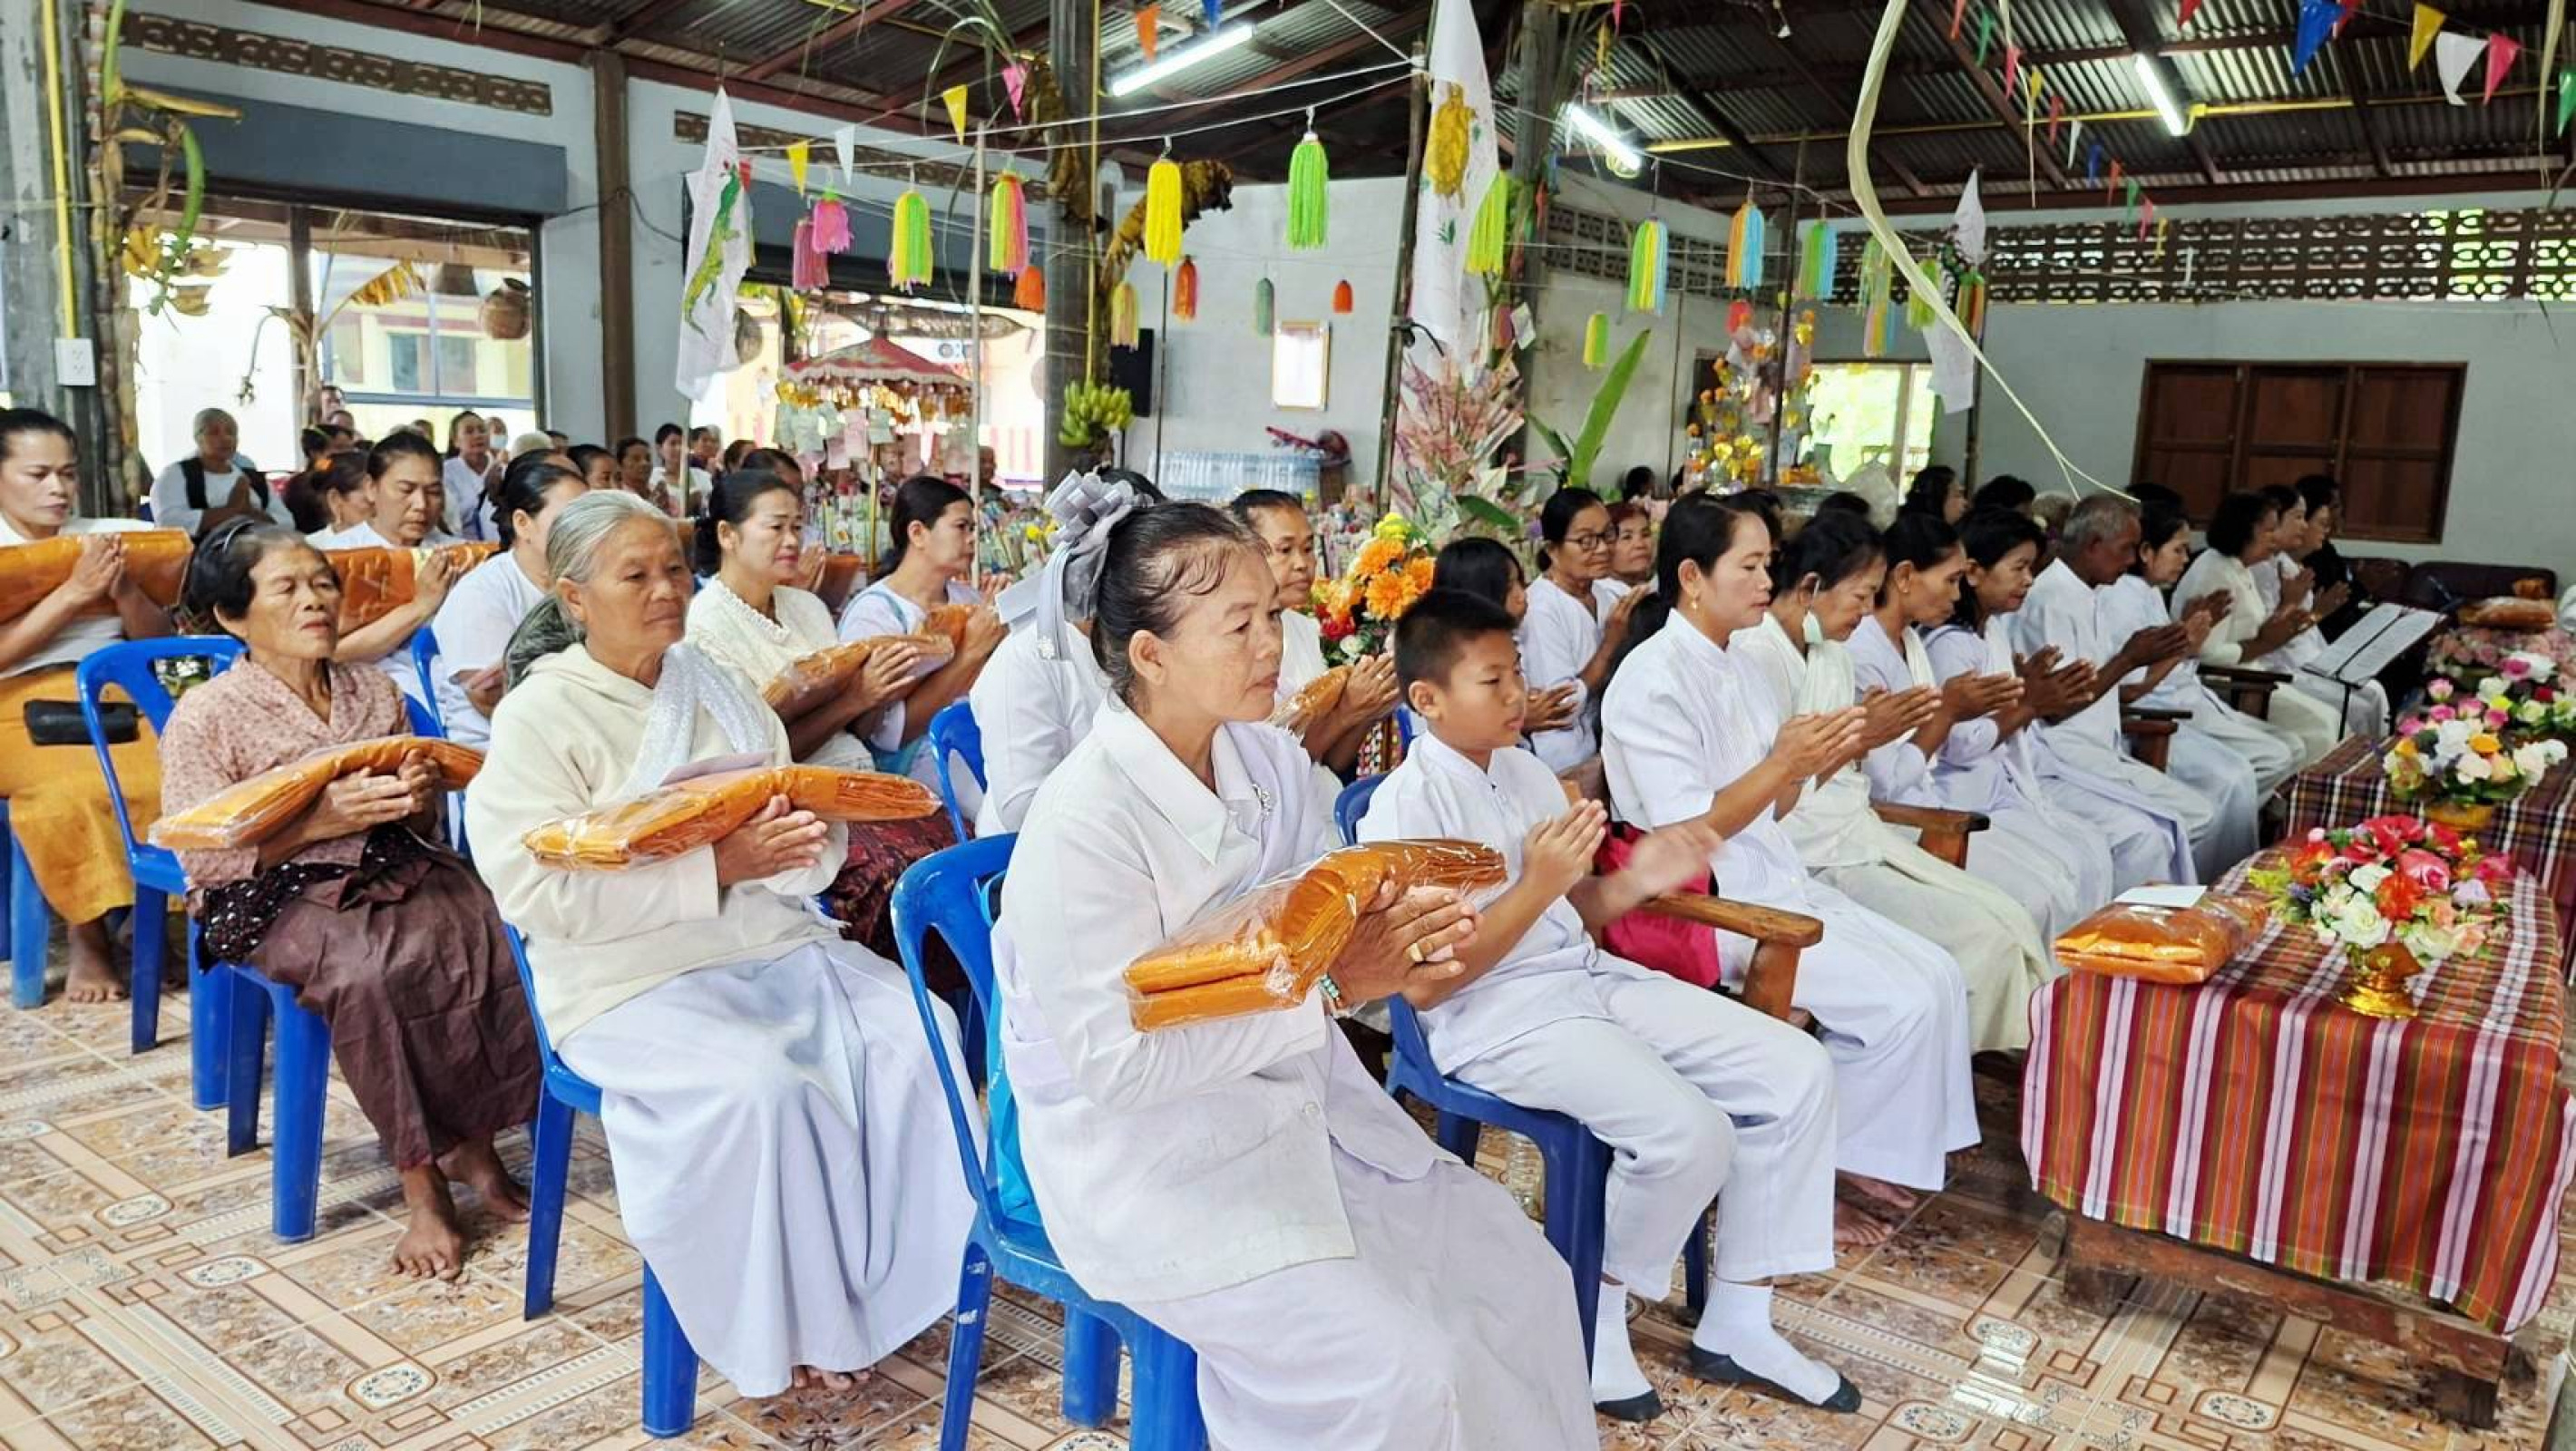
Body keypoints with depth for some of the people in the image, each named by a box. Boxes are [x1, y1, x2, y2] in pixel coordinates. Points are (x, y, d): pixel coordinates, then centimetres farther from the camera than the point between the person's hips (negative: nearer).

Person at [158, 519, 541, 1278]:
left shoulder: (376, 693, 12)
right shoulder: (204, 717, -3)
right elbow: (204, 858, -9)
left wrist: (424, 799, -8)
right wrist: (321, 821, -22)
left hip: (398, 870, 5)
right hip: (280, 897, -4)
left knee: (504, 943, -24)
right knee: (374, 973, -35)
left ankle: (473, 1143, -8)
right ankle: (421, 1180, -20)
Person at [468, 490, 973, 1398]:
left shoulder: (719, 689, 10)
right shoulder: (538, 717, -6)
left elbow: (809, 853, 10)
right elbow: (544, 894, -17)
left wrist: (800, 840, -17)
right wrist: (717, 867, -23)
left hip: (778, 946, 5)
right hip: (637, 980, -5)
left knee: (917, 1036, -16)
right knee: (763, 1087, -30)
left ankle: (888, 1280, -1)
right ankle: (777, 1325, -8)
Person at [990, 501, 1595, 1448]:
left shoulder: (1274, 762, 0)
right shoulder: (1082, 823, -23)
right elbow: (1114, 1062, -25)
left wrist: (1392, 950, -16)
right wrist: (1330, 988, -25)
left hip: (1300, 1105, 7)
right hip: (1153, 1157, -7)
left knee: (1520, 1278, 2)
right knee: (1398, 1373, -17)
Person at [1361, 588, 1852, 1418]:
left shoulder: (1525, 770, 10)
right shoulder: (1404, 807, -15)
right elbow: (1426, 983, -18)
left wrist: (1636, 881, -5)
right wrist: (1538, 885, -23)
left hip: (1589, 979, 9)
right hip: (1495, 1019, -8)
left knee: (1799, 1072, -2)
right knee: (1691, 1134, -27)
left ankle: (1735, 1327, 9)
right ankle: (1593, 1320, 2)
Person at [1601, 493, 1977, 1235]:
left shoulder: (1736, 670, 11)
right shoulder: (1652, 680, -16)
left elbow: (1767, 813, 14)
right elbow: (1683, 834, -20)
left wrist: (1813, 762, -5)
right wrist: (1780, 764, -25)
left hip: (1776, 882, 9)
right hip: (1711, 907, -9)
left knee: (1938, 975, 0)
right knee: (1905, 1002, -14)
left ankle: (1862, 1156, 10)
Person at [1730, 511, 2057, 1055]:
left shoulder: (1829, 650, 13)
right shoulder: (1754, 656, -16)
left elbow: (1845, 773, 15)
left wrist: (1875, 728, -5)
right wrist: (1858, 737, -22)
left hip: (1859, 832, 9)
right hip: (1813, 860, -9)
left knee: (2011, 921, -2)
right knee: (1981, 940, -14)